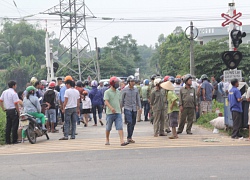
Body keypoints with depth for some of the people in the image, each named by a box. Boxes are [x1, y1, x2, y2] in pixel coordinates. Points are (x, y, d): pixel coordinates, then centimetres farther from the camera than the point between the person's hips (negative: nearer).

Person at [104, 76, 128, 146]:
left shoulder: (118, 92, 13)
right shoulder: (107, 92, -7)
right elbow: (106, 102, -17)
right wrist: (111, 108, -32)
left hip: (118, 112, 4)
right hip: (110, 113, -4)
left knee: (120, 127, -8)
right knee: (108, 128, 9)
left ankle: (122, 141, -16)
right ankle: (107, 140, 27)